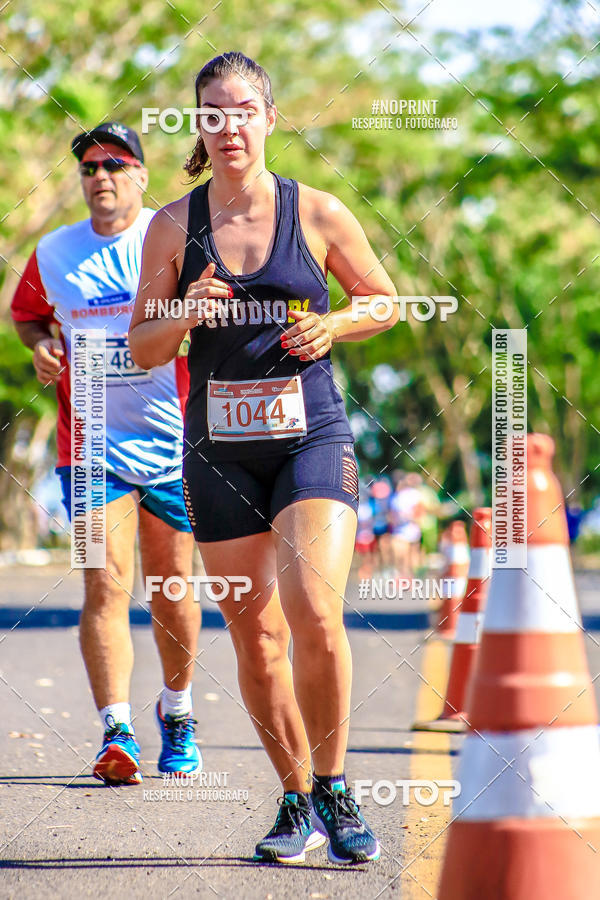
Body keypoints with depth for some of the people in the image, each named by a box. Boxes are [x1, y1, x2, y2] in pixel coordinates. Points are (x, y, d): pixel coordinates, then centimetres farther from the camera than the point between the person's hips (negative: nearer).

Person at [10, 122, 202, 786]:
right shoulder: (53, 254, 5)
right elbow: (24, 313, 23)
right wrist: (41, 344, 3)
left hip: (175, 443, -1)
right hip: (92, 446, 1)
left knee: (172, 587, 8)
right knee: (105, 585, -12)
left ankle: (177, 715, 29)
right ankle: (116, 733, -17)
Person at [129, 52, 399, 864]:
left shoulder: (317, 213, 0)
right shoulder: (174, 227, 3)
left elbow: (385, 302, 12)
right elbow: (142, 348, 7)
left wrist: (332, 326, -8)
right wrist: (185, 316, -13)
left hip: (312, 437, -2)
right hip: (219, 450, 2)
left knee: (314, 611, -20)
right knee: (254, 635, 4)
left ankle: (332, 787, -2)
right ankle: (298, 800, 20)